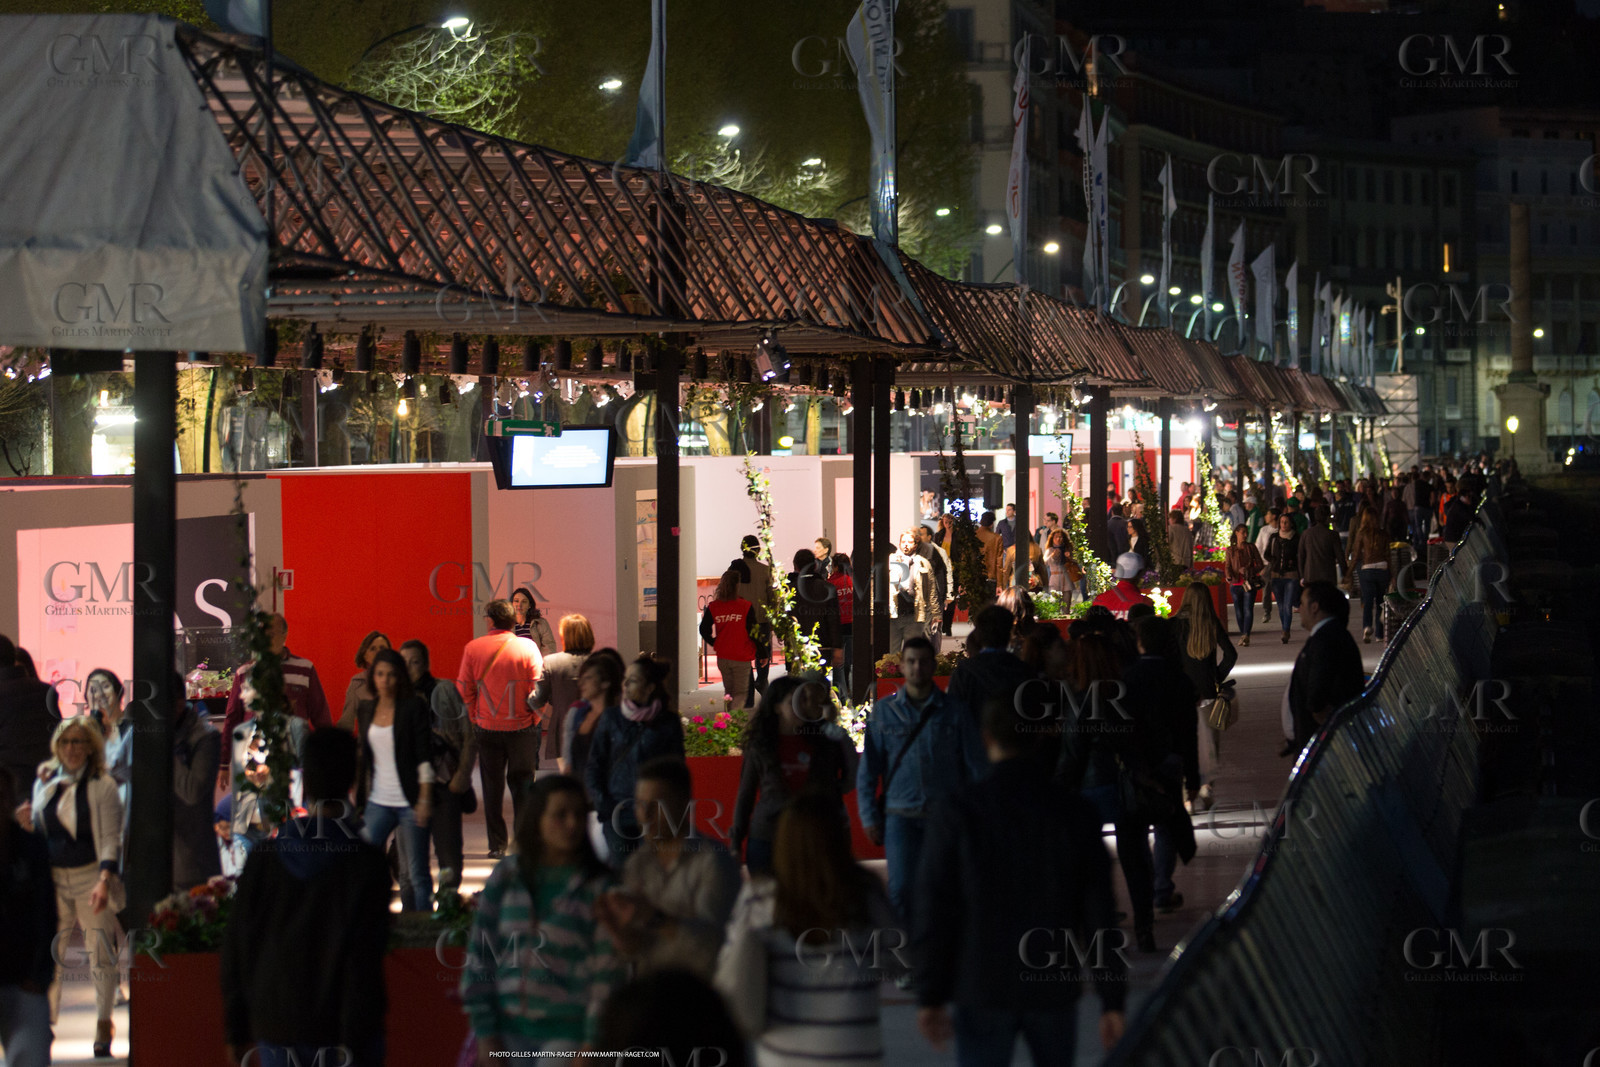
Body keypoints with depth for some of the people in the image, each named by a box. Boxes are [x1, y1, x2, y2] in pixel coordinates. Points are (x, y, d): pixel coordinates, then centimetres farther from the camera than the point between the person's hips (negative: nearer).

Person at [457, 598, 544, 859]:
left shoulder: (472, 648, -4)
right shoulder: (527, 647, -7)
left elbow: (464, 689, -1)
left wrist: (473, 719, 11)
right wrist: (534, 718, 5)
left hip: (487, 727, 1)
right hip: (522, 727, -1)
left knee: (493, 786, 9)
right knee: (522, 784, 9)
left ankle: (497, 844, 8)